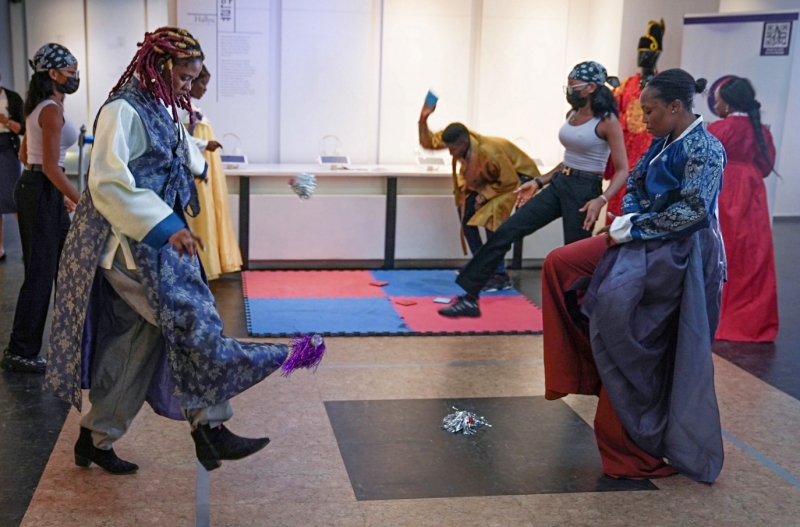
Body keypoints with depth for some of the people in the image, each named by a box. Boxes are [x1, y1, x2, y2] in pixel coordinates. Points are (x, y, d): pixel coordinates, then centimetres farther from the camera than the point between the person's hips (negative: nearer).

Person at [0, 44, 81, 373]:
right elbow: (50, 166, -21)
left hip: (37, 188, 10)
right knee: (40, 273, -4)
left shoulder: (41, 108, 15)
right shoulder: (52, 110, -16)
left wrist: (61, 196, 24)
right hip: (42, 192, -10)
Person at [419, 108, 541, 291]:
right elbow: (428, 142, -10)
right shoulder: (458, 138, -21)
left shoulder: (488, 153, -40)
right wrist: (423, 119, -26)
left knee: (491, 218, -23)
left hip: (518, 174, -8)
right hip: (490, 176, 8)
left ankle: (500, 275, -14)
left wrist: (484, 195, -24)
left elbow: (510, 181, -28)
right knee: (466, 211, -1)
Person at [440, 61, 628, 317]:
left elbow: (622, 170, -12)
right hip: (559, 185, 7)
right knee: (506, 231, -2)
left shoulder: (607, 121, -11)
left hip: (584, 191, -7)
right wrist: (539, 182, 15)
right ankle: (469, 296, 0)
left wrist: (601, 200, -26)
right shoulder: (572, 115, 11)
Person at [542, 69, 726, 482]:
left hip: (672, 255, -9)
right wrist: (629, 217, -2)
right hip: (643, 243, 9)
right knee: (561, 265, 1)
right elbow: (635, 183, 18)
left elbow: (692, 212, -23)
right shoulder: (663, 143, 10)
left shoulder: (705, 150, -15)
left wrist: (634, 228, -18)